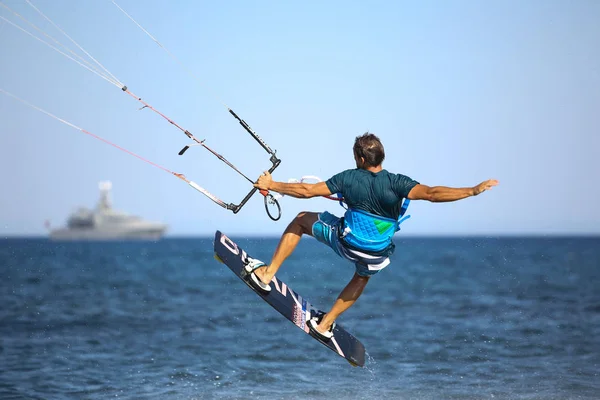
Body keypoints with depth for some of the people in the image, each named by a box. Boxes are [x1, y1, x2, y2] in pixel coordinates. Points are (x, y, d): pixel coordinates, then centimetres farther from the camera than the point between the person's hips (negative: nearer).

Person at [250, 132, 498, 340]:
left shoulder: (349, 178, -14)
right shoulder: (396, 183, -19)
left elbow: (306, 191, -10)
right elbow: (431, 193, -31)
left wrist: (270, 185, 3)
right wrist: (473, 190, -29)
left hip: (345, 242, -1)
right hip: (377, 255, 1)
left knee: (302, 220, 21)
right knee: (362, 277, 37)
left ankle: (267, 275, 18)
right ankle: (325, 324, 43)